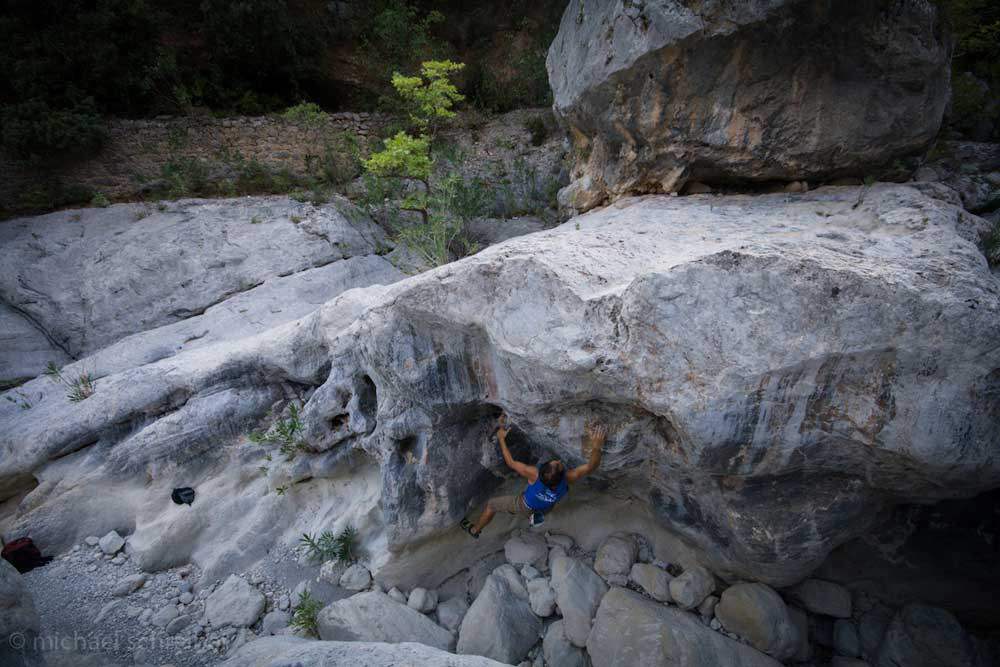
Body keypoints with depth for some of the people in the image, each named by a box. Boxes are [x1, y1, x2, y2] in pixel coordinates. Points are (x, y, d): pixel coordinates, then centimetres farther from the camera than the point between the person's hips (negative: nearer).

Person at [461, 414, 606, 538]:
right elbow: (591, 466, -44)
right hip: (547, 506, 2)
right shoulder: (567, 479, -44)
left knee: (492, 504, 22)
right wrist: (596, 446, -63)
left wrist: (501, 439, -24)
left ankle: (474, 530, 47)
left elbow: (511, 463, -32)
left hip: (524, 506, -2)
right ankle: (538, 515, 49)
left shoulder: (535, 474, -47)